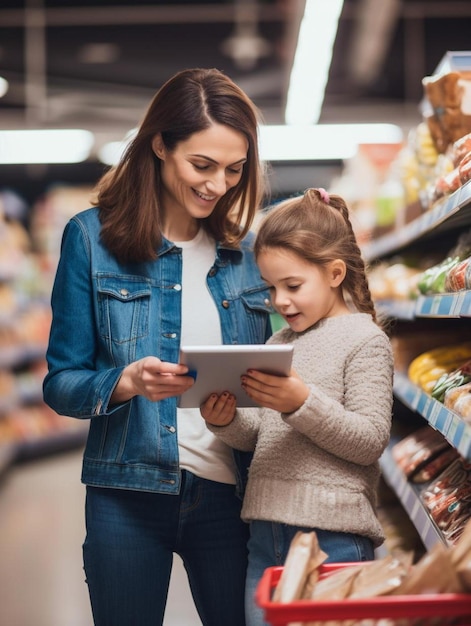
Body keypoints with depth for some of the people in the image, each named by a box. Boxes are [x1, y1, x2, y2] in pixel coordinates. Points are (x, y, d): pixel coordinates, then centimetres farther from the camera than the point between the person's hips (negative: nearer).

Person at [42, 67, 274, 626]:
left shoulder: (248, 249, 8)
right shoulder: (93, 236, -1)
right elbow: (60, 382, -3)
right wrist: (128, 382, -21)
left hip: (228, 494, 3)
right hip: (130, 493, -2)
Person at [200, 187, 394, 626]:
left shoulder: (365, 339, -5)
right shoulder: (278, 344, 14)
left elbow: (370, 441, -12)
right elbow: (259, 438, 15)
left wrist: (303, 404, -23)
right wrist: (227, 422, -6)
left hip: (332, 538, -6)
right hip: (265, 533, 7)